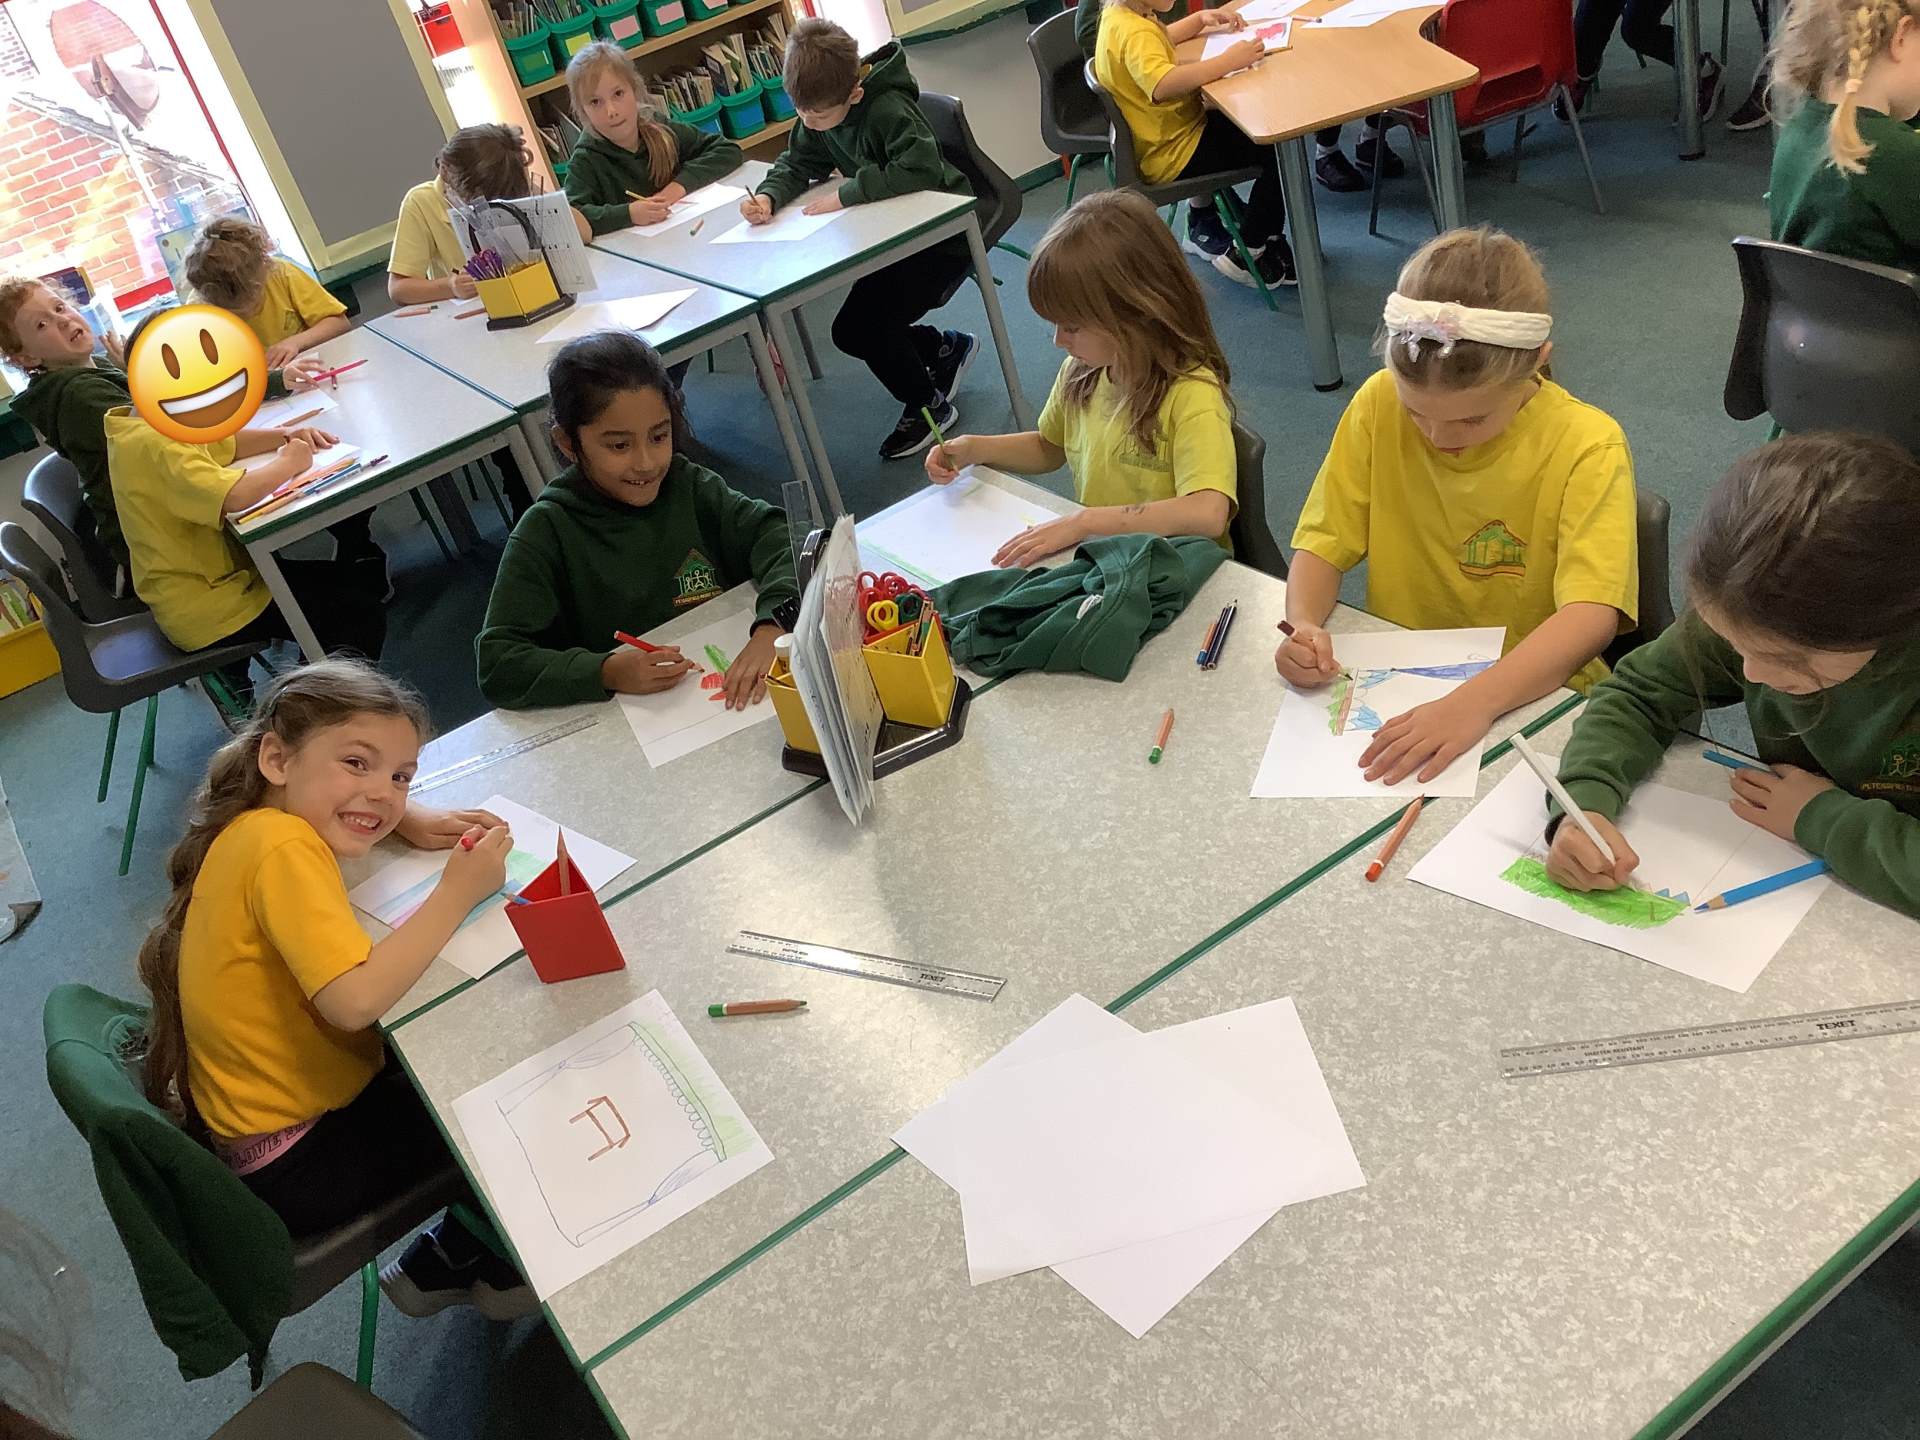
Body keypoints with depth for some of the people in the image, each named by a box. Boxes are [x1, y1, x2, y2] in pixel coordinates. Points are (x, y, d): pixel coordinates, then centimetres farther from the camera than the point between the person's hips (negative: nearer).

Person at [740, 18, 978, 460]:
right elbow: (798, 163, 3)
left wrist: (845, 194, -34)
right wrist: (768, 196, -19)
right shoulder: (820, 113, -4)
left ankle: (927, 407, 8)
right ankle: (946, 349, 29)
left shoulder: (887, 109, -28)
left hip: (942, 235, -9)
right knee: (850, 332, 7)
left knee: (863, 327, -16)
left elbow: (922, 168, -40)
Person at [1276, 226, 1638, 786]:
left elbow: (1592, 614, -26)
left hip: (1534, 695, -2)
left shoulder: (1586, 445, -16)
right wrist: (1304, 626, -24)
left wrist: (1474, 700, -42)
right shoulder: (1380, 404, -7)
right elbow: (1325, 543, -2)